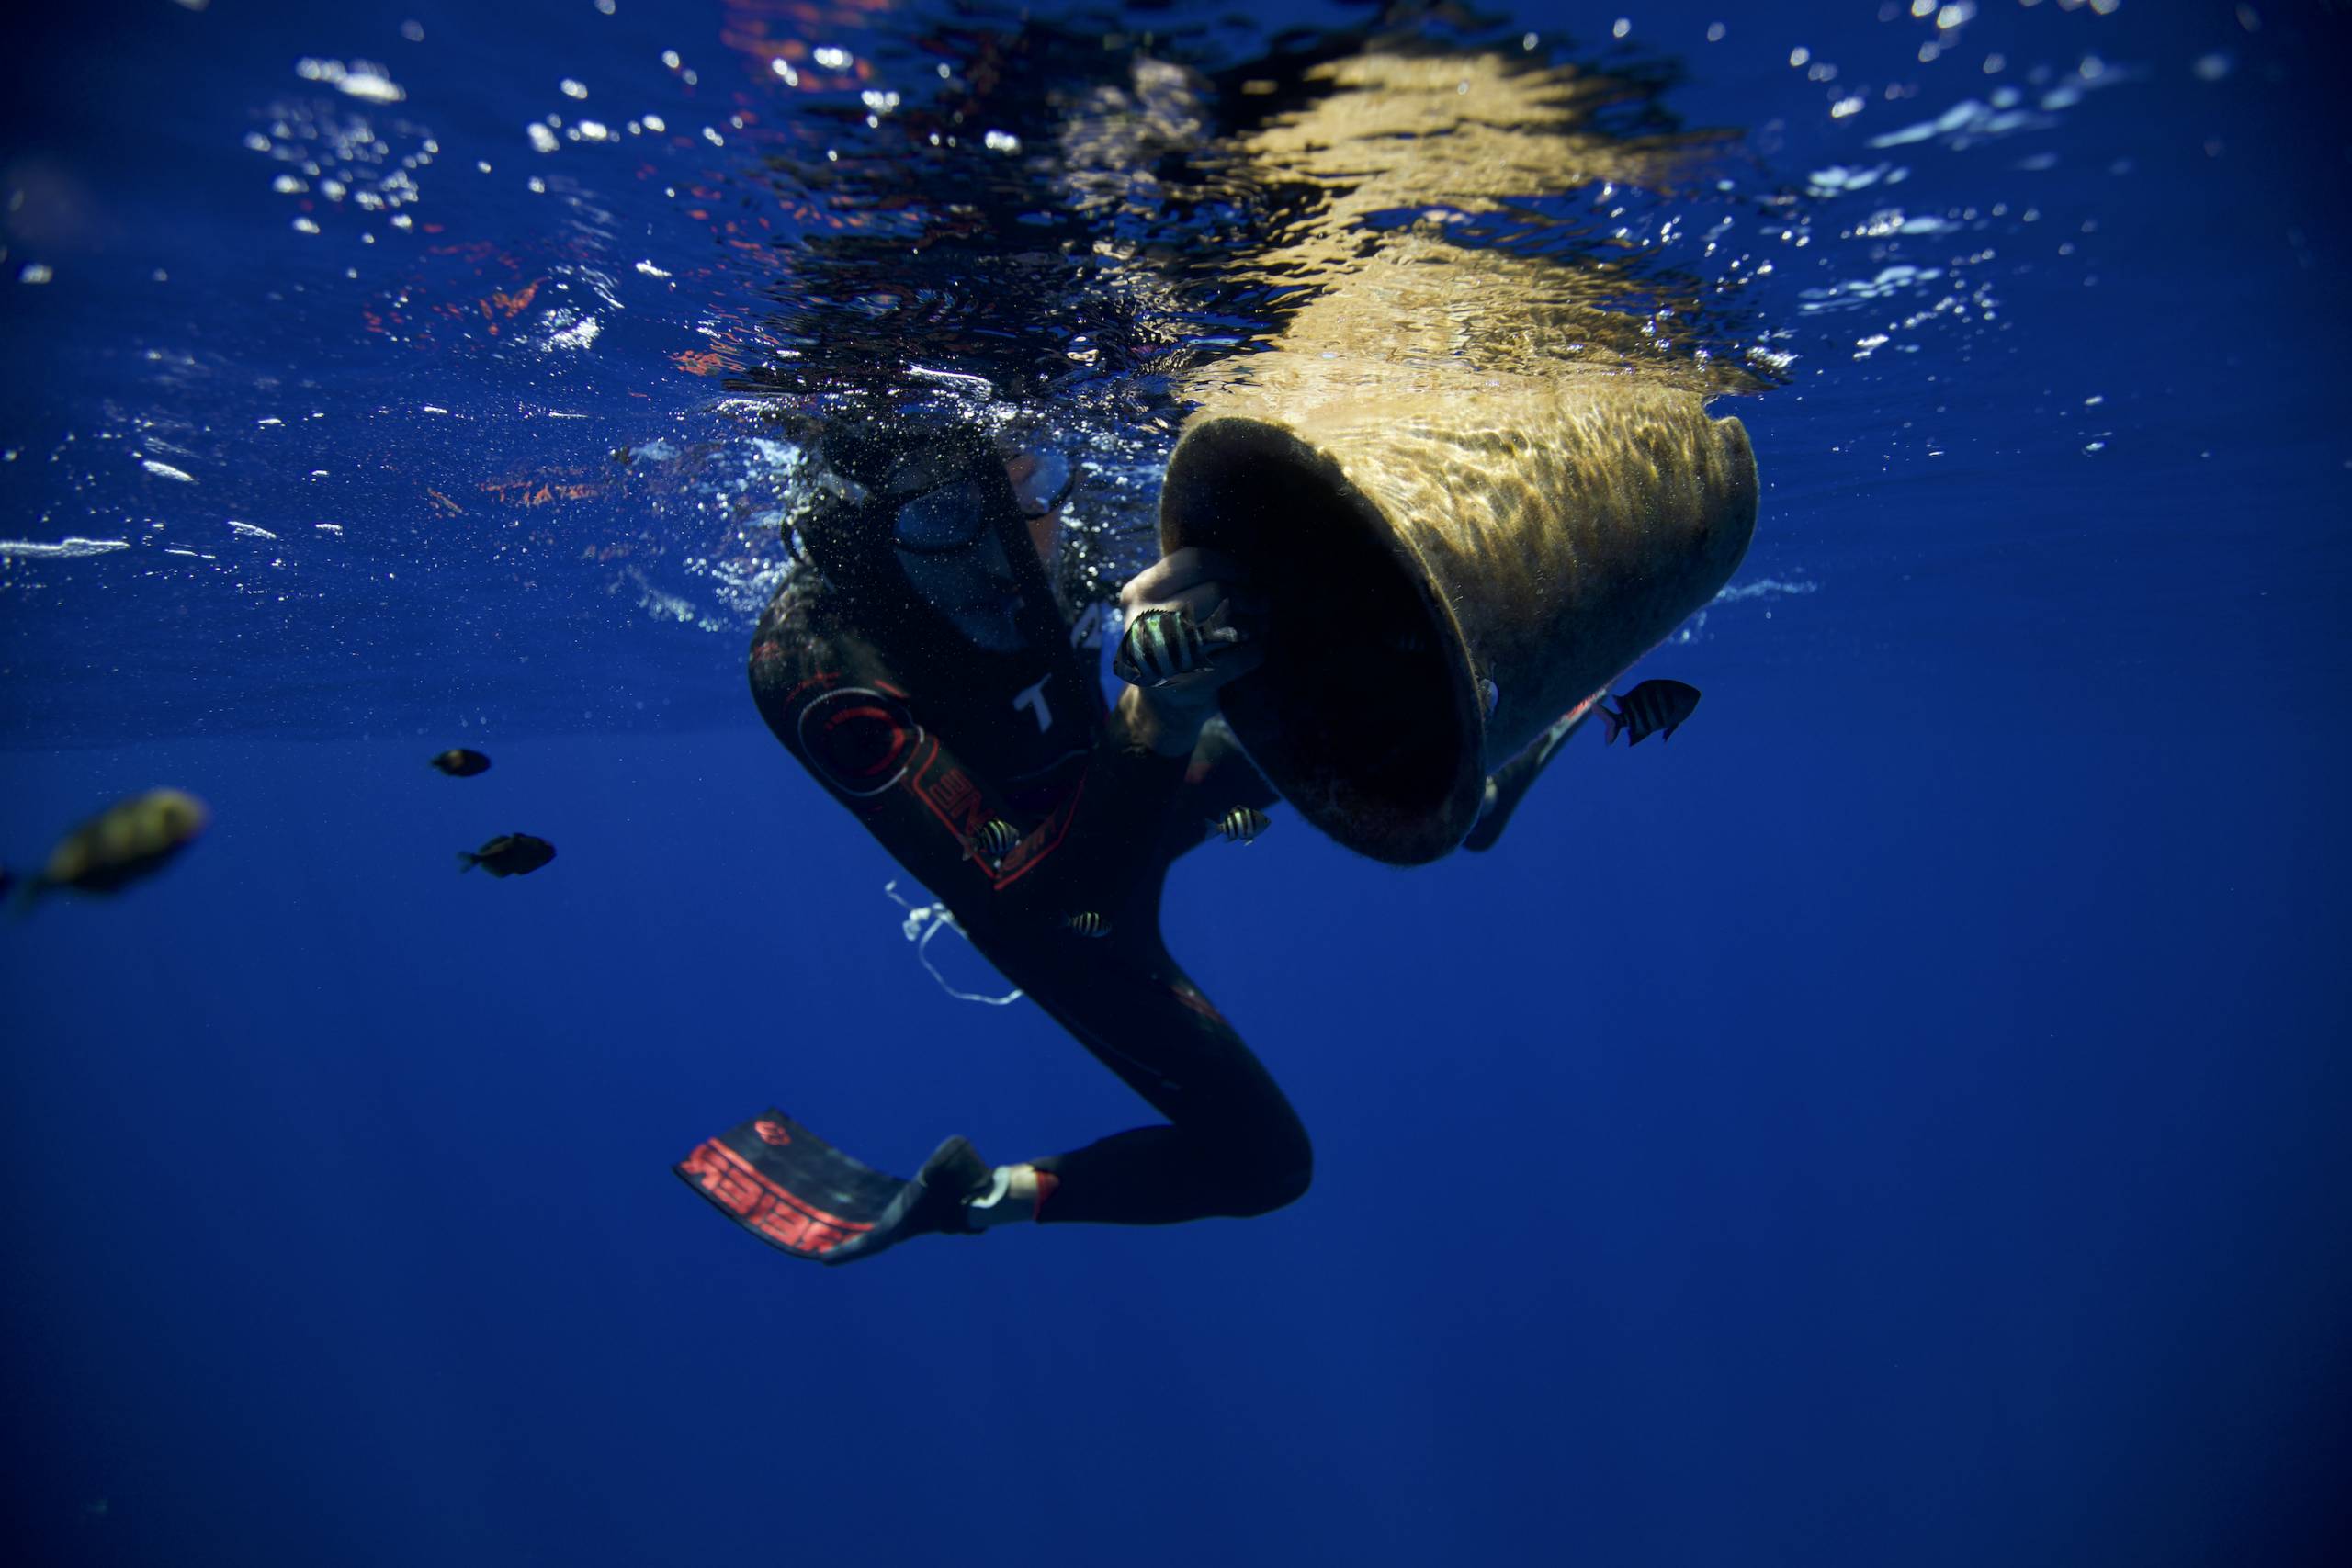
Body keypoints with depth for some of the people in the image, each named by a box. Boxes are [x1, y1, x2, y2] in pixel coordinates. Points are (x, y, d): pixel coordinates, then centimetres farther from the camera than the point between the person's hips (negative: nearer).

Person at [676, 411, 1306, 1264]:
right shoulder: (812, 659, -39)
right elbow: (1034, 892, -42)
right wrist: (1157, 725, -55)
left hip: (1126, 799, 7)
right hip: (1060, 904, -6)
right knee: (1261, 1161, -1)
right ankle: (968, 1194, 11)